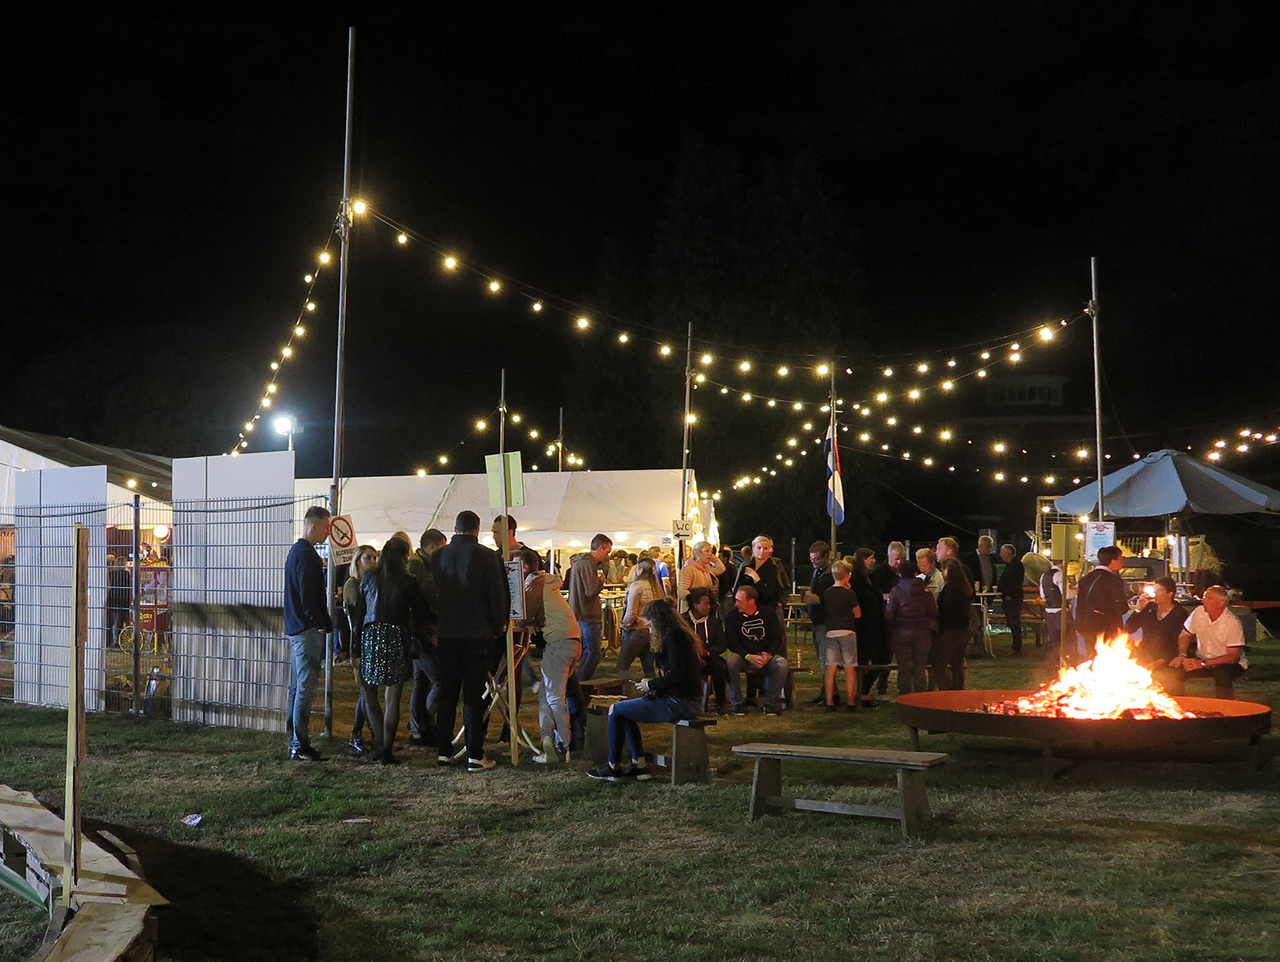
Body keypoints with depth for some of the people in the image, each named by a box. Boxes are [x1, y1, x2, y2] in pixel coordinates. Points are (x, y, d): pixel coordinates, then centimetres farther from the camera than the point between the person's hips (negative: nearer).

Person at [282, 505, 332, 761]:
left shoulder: (297, 551, 18)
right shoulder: (306, 554, -15)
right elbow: (308, 595, -19)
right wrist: (322, 624, -15)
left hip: (297, 628, 11)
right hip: (308, 628, -11)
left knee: (297, 687, 13)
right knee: (305, 687, -8)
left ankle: (295, 743, 18)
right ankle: (300, 746, -7)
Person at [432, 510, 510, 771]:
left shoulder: (438, 556, 2)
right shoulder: (486, 556, -10)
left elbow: (431, 594, 9)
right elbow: (498, 595, -8)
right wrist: (497, 629, 3)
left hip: (445, 635, 3)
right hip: (477, 635, -3)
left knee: (447, 693, 11)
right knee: (474, 696, -1)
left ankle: (444, 752, 14)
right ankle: (475, 756, -1)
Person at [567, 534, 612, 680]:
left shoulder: (579, 562, 16)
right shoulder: (588, 564, -17)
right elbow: (591, 591, -23)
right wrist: (601, 581, -5)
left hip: (579, 614, 11)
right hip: (588, 615, -11)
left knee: (588, 653, 18)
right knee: (593, 654, -7)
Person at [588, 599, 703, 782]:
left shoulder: (673, 637, -15)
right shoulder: (680, 634, 16)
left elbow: (676, 676, -23)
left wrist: (650, 684, -7)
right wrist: (654, 686, 9)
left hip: (677, 703, -11)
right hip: (684, 700, 11)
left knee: (615, 710, -3)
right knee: (624, 709, 21)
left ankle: (614, 767, 6)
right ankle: (639, 765, 14)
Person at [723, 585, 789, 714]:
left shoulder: (768, 614, 3)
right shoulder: (732, 617, 1)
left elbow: (777, 639, 2)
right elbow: (731, 643, -5)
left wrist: (768, 655, -18)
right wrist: (748, 657, -22)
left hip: (766, 656, 1)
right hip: (743, 656, -1)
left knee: (782, 664, -30)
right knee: (730, 661, -34)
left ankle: (770, 703, -16)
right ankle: (738, 703, -24)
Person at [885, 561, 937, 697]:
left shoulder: (896, 590, -5)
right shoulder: (925, 590, 1)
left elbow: (889, 615, -6)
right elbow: (934, 613, -1)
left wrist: (892, 628, 11)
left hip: (902, 633, -2)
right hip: (923, 632, 2)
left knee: (904, 666, 5)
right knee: (920, 665, 9)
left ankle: (904, 694, 7)